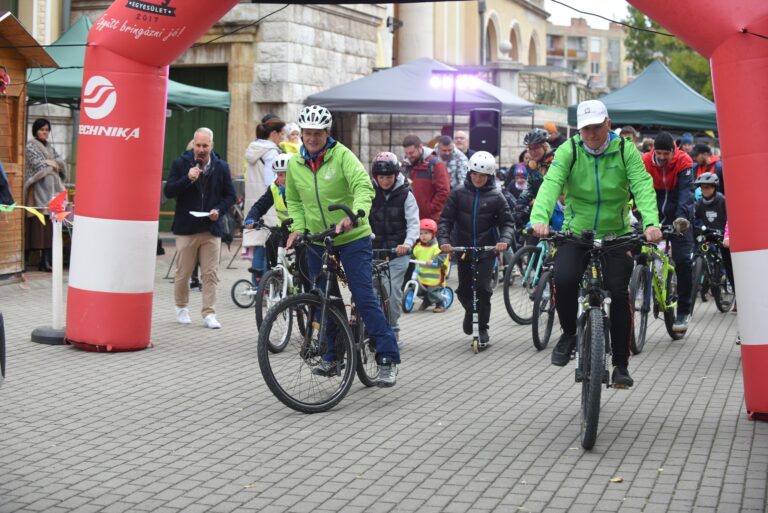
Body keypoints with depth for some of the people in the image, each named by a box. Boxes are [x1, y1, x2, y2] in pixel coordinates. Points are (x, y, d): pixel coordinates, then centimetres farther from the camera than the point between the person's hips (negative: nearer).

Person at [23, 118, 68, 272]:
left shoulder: (50, 147, 21)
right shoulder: (31, 147, 1)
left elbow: (61, 163, 10)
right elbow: (39, 165, -10)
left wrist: (48, 163, -7)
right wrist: (54, 164, 2)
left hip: (52, 188, 6)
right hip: (40, 188, -6)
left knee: (51, 224, -1)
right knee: (41, 223, -11)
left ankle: (48, 260, -1)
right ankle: (45, 261, -14)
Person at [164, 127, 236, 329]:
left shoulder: (221, 167, 5)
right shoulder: (181, 163, 0)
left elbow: (230, 195, 10)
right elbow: (168, 191, -5)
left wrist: (219, 210, -8)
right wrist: (188, 179, -20)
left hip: (212, 228, 1)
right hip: (186, 227, -1)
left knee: (210, 274, -1)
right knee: (183, 273, 6)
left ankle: (209, 314, 4)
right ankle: (182, 308, 25)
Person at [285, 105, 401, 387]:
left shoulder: (342, 156, -15)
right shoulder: (294, 164, 1)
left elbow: (364, 187, -28)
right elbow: (293, 200, 14)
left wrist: (354, 215, -45)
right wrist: (297, 227, -3)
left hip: (352, 238, -5)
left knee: (365, 298, -9)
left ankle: (388, 358, -3)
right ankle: (331, 356, 24)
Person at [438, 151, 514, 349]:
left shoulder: (496, 197, -3)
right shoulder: (458, 194, -1)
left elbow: (507, 223, -2)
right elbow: (445, 219, -2)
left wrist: (504, 240, -21)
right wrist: (444, 240, -18)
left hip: (487, 250, -2)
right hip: (463, 249, 2)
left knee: (483, 288, -12)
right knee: (464, 289, 7)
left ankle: (483, 329, 3)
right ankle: (470, 311, 42)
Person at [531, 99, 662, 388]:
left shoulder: (625, 151, -5)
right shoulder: (568, 151, -6)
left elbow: (643, 186, -17)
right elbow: (551, 184, -20)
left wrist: (651, 223, -36)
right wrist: (539, 219, -39)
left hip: (616, 235, 0)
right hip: (575, 234, 0)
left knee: (619, 293, -8)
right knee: (564, 278, -25)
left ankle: (621, 364, 8)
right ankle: (569, 334, 2)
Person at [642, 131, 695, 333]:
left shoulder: (683, 162, -16)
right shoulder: (645, 161, -11)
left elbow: (686, 190, -25)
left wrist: (683, 216, -41)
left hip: (677, 214, -2)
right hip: (654, 212, 2)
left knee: (683, 260, -10)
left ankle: (684, 311, -3)